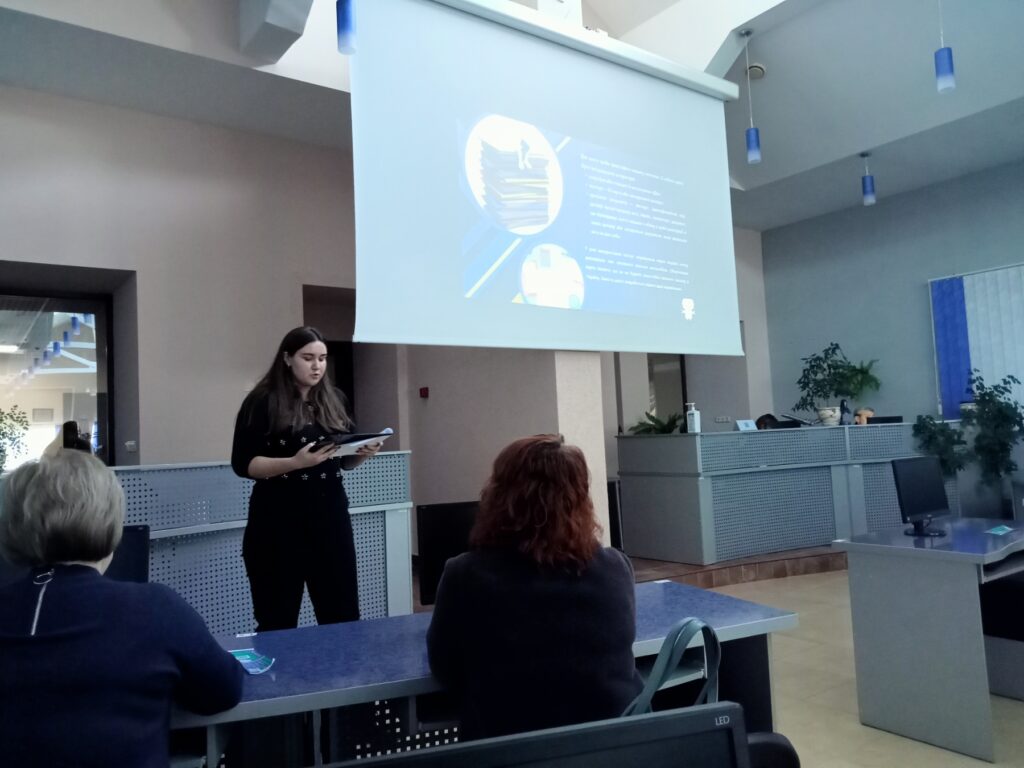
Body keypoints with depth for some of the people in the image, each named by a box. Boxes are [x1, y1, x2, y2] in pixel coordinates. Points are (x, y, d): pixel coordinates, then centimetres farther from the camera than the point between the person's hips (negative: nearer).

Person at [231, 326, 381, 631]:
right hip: (279, 521, -4)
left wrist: (363, 452, -5)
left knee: (343, 614, 7)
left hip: (331, 515, 5)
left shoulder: (334, 400, 10)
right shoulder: (263, 402, -5)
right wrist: (296, 462, -23)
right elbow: (242, 463, -10)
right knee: (278, 621, 1)